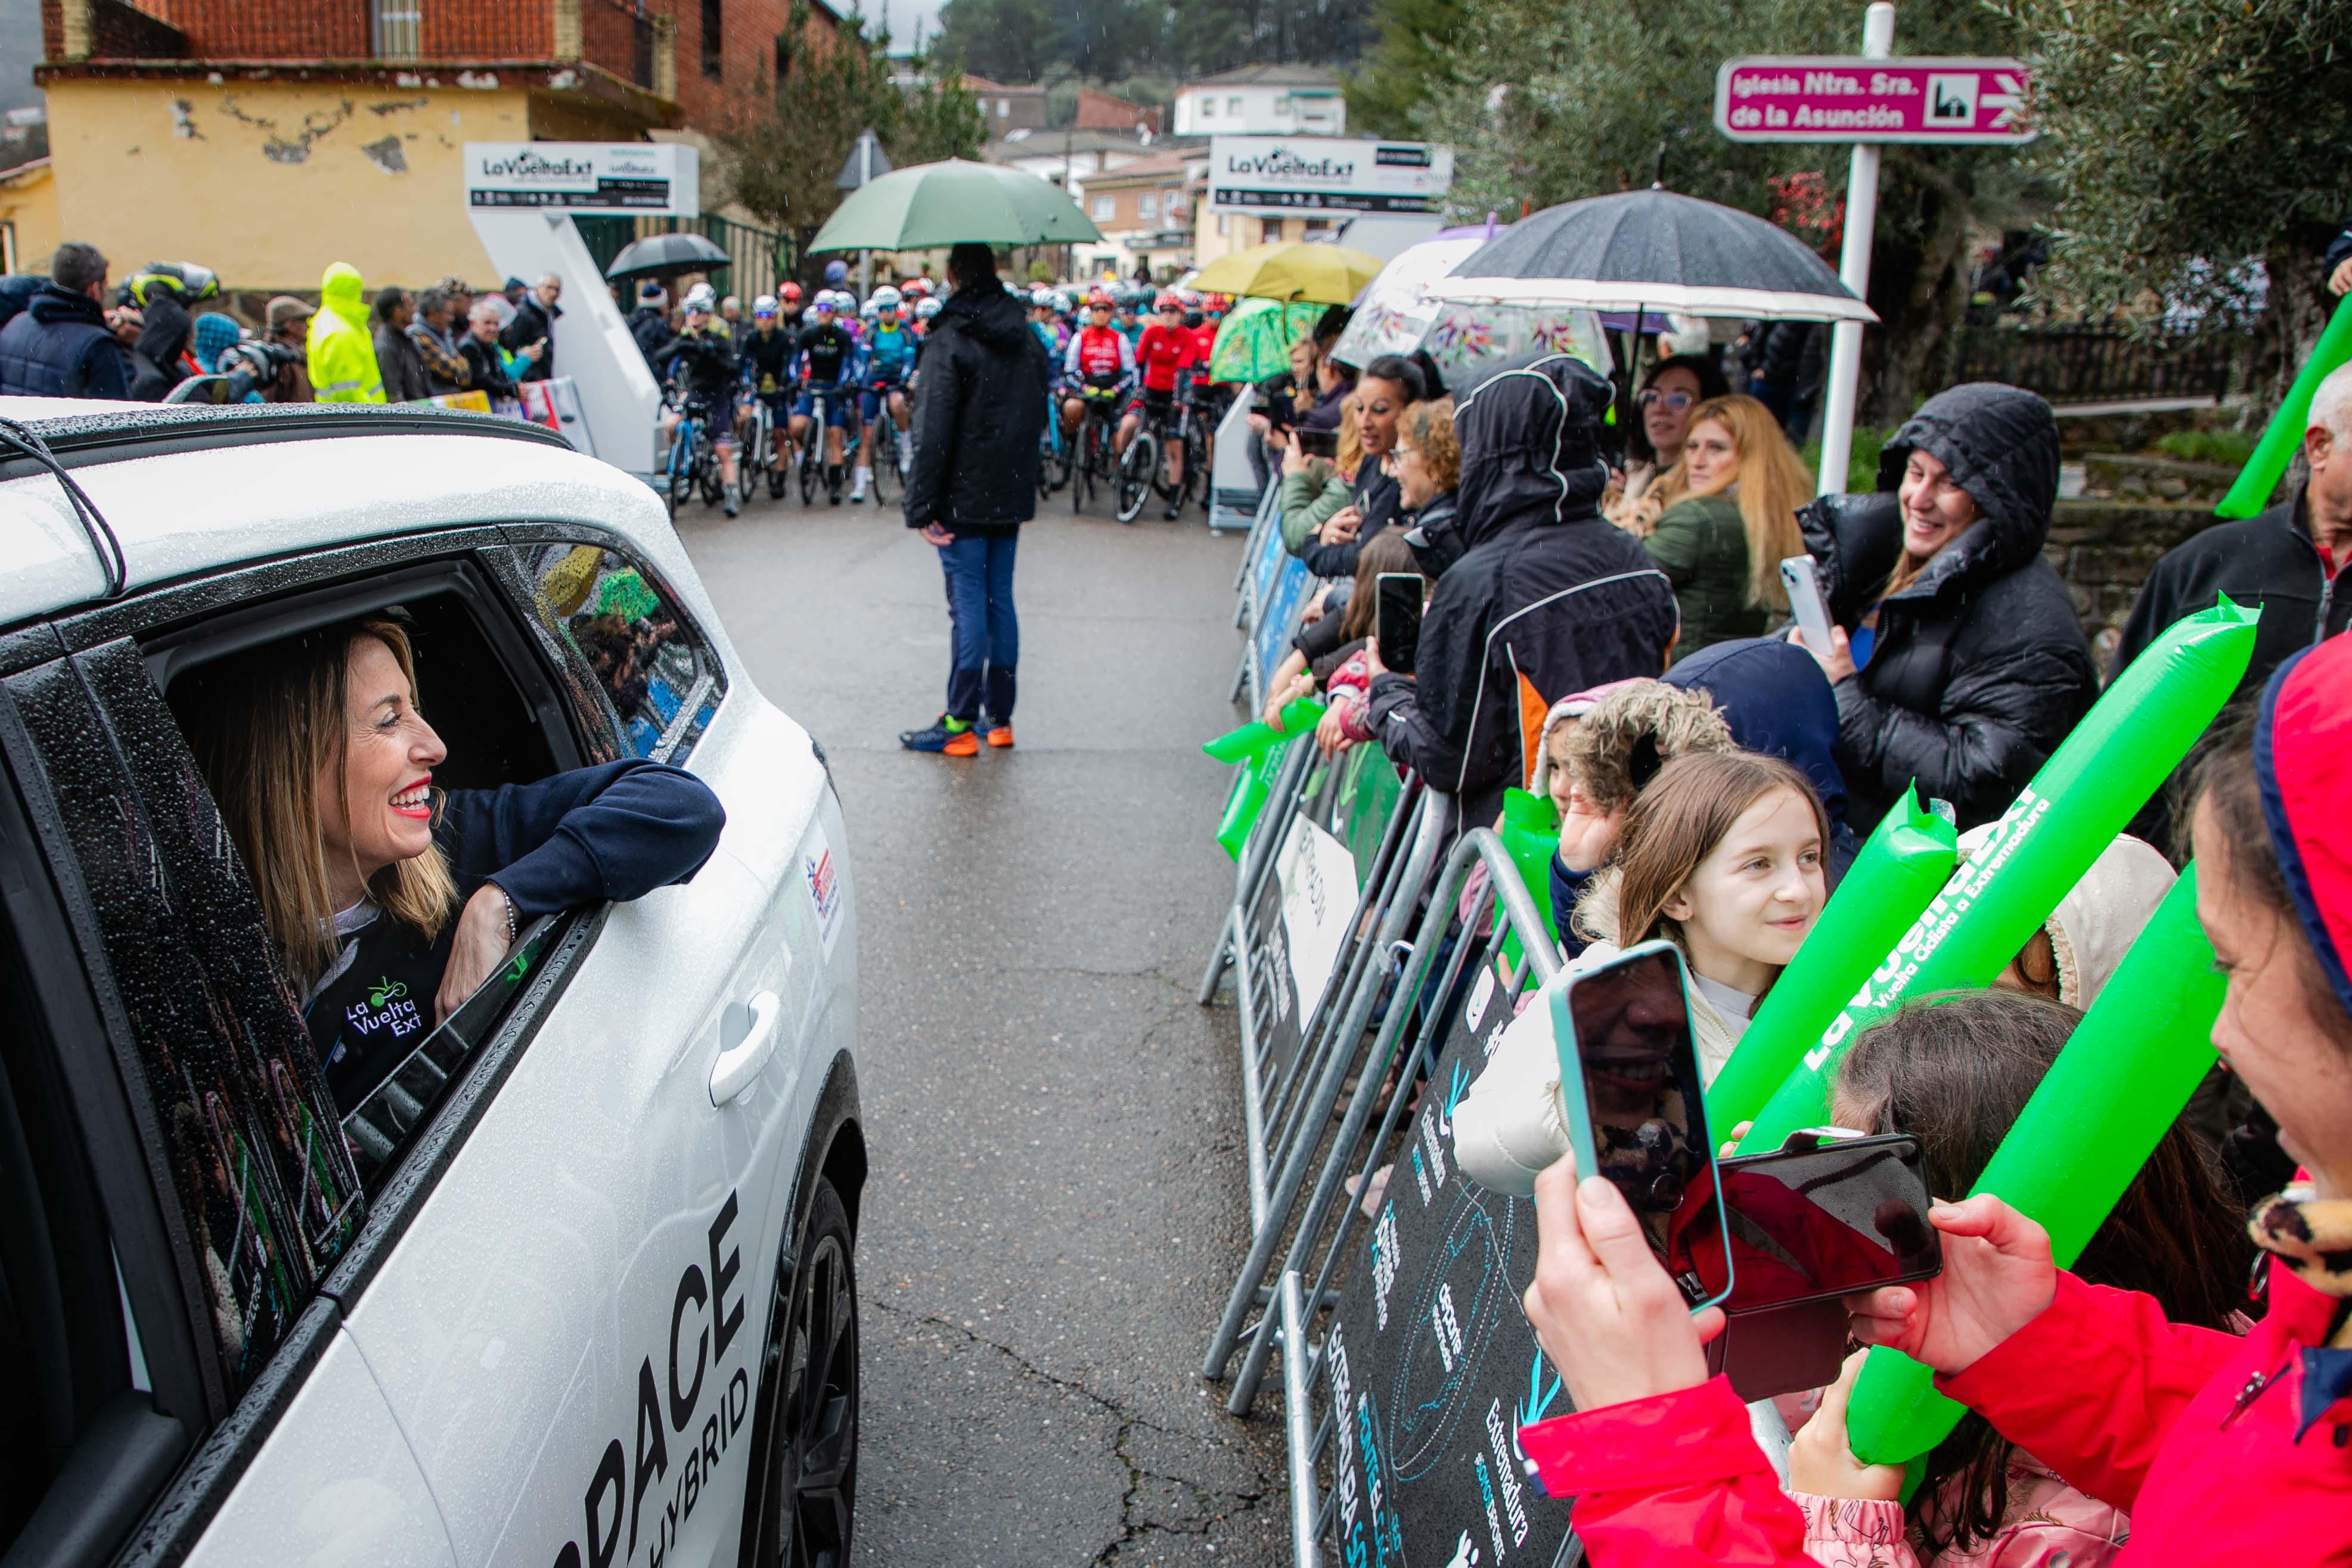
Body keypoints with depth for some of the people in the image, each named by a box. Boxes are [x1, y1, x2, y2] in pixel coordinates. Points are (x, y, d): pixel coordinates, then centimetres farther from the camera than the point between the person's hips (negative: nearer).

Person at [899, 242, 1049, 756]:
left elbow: (933, 430, -17)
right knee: (1000, 599, 12)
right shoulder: (1028, 339, 9)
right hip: (1012, 495, 6)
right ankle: (999, 717, 18)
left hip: (965, 497, -6)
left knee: (967, 604, -4)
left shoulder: (950, 341, -13)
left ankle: (960, 724, 1)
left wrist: (922, 506, -14)